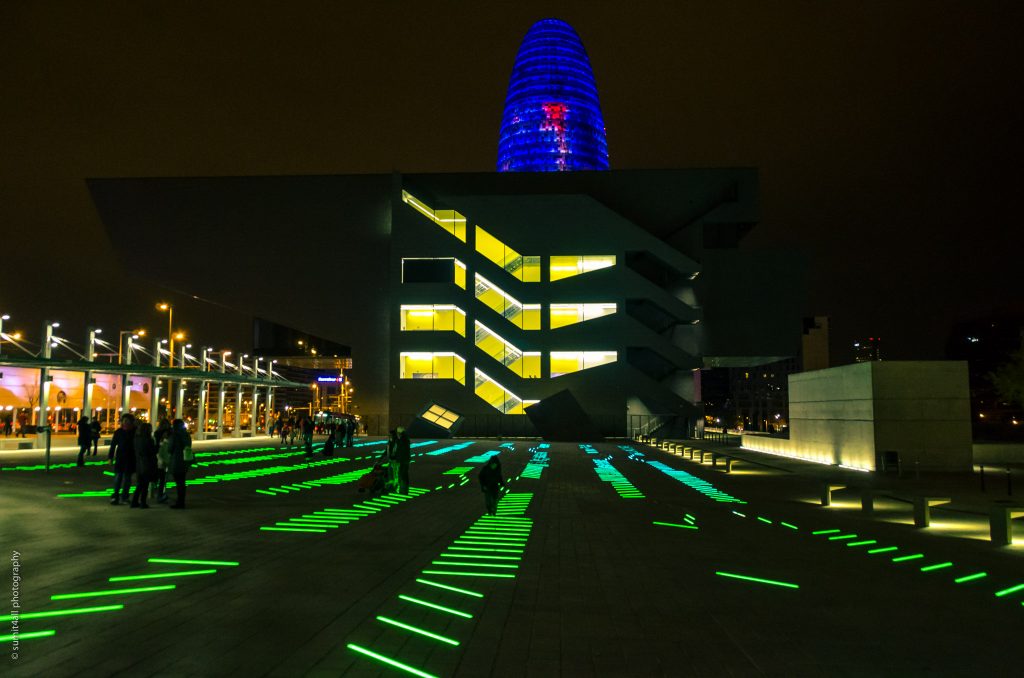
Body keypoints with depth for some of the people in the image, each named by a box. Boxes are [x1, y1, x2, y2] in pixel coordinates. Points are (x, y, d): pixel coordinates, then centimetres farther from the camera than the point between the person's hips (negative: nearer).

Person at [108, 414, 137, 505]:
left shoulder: (135, 432, 0)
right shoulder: (118, 432, 1)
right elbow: (113, 444, 3)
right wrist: (110, 457, -2)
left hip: (130, 459, 0)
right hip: (120, 458, 0)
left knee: (127, 477, 7)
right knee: (118, 476, -3)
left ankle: (124, 497, 16)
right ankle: (115, 497, 0)